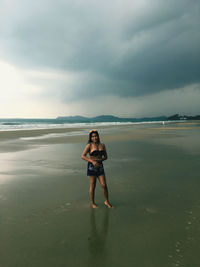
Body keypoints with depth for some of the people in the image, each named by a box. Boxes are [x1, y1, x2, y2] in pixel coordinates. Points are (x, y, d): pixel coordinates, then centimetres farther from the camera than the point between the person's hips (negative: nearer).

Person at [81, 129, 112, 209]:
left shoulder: (102, 145, 6)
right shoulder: (89, 145, -6)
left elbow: (105, 157, 12)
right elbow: (83, 156, -11)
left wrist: (100, 160, -9)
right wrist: (92, 161, -21)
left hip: (100, 166, 4)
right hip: (91, 167, -3)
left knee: (104, 185, 2)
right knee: (92, 186, 5)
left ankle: (107, 201, 22)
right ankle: (92, 203, 22)